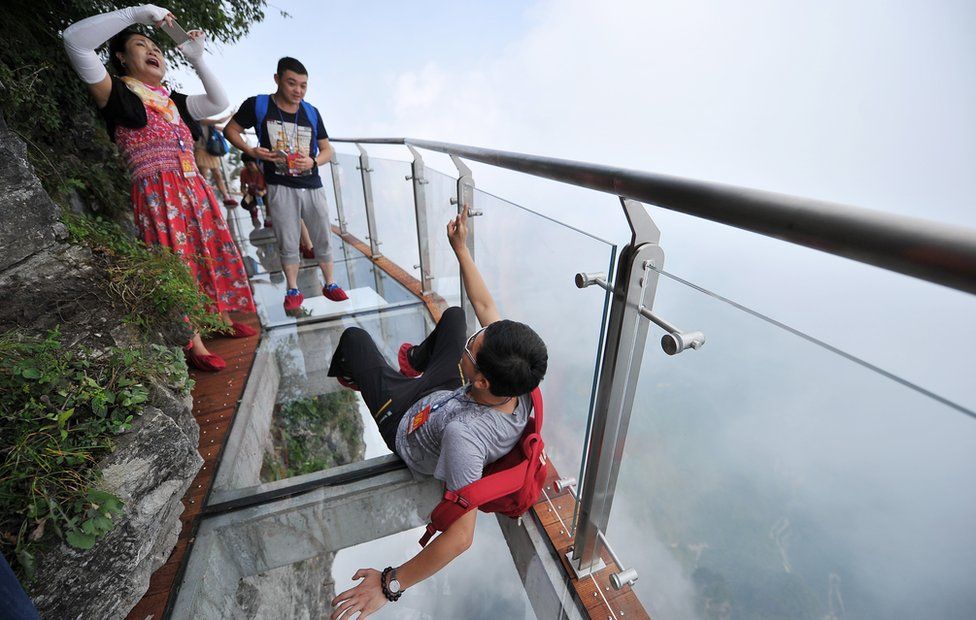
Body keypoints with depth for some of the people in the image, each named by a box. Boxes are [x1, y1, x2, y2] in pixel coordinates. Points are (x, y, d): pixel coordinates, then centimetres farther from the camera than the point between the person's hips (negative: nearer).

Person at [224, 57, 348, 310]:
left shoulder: (312, 112, 7)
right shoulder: (257, 105, 0)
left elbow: (327, 150, 9)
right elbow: (230, 130, 8)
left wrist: (313, 161, -12)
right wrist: (252, 151, -10)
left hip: (313, 186, 2)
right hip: (280, 187, -2)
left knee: (323, 240, 8)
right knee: (288, 244, 4)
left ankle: (330, 284, 21)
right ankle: (293, 291, 17)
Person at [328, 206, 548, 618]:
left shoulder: (464, 433, -50)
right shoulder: (520, 389, -32)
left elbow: (461, 535, -43)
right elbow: (484, 305, -23)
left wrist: (389, 584, -34)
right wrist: (461, 249, -16)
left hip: (404, 421, -5)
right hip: (441, 393, 5)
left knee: (355, 336, 10)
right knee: (452, 314, 22)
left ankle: (344, 376, 51)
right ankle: (416, 360, 55)